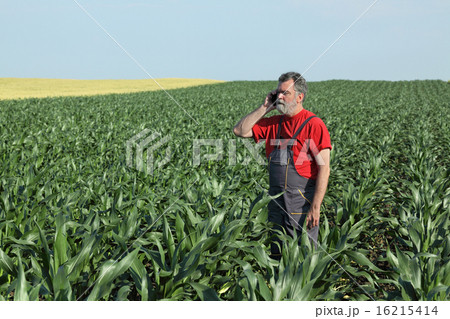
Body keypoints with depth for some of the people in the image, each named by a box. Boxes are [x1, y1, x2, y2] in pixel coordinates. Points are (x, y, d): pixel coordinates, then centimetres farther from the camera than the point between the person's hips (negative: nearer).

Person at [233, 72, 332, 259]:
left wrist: (315, 208, -18)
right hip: (276, 201, 6)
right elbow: (240, 131, 7)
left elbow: (324, 168, -13)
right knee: (276, 257, 13)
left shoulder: (313, 124, -9)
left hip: (302, 202, -6)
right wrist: (265, 108, 2)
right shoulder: (273, 123, 10)